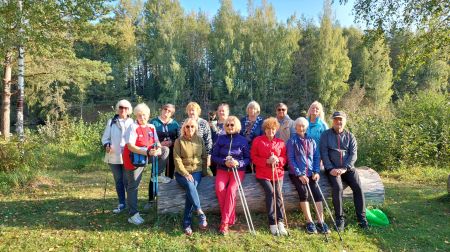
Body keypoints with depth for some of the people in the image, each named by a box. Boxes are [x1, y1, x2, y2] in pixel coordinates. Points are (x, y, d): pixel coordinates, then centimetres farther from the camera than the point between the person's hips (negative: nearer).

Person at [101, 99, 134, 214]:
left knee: (127, 181, -2)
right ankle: (122, 203, 23)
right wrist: (107, 145, -12)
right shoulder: (111, 122, 7)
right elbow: (105, 137, 8)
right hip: (114, 156, 3)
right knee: (118, 180, 11)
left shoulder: (132, 123, 2)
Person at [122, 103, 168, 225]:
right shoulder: (133, 127, -15)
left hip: (146, 156, 6)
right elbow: (130, 146, -22)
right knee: (133, 186, -1)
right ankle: (133, 215, 7)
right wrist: (147, 152, -29)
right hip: (134, 158, -6)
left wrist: (159, 149, -22)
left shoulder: (151, 127, 3)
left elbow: (157, 142, 3)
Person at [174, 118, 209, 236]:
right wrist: (186, 174, -17)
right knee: (190, 186, -34)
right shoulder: (179, 141, -2)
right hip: (181, 172, -1)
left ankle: (187, 223, -24)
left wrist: (204, 172, 5)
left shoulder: (200, 140, 8)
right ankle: (200, 213, -27)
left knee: (191, 188, -28)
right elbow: (177, 159, -8)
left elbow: (204, 157, 13)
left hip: (196, 172, 1)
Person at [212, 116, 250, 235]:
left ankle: (225, 222, -21)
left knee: (231, 189, -28)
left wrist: (238, 163, -17)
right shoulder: (220, 139, 7)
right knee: (219, 189, -28)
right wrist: (224, 162, -13)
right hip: (222, 169, 2)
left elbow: (248, 158, 4)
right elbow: (214, 156, 5)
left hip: (238, 170, -1)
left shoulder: (242, 140, 4)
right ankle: (231, 218, -15)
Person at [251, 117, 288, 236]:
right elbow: (253, 157, 0)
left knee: (278, 193, -20)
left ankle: (280, 221, -16)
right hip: (263, 174, -2)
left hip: (278, 173, 3)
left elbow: (284, 158, 12)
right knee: (270, 191, -24)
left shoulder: (280, 142, 15)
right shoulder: (257, 141, 6)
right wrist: (267, 161, -15)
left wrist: (278, 160, -12)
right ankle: (272, 223, -17)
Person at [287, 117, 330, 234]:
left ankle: (320, 222, -14)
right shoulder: (292, 141, 3)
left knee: (317, 193, -17)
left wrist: (317, 172, -3)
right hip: (297, 173, -3)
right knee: (303, 192, -23)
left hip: (311, 173, 3)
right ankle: (309, 222, -16)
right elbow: (291, 159, -4)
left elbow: (316, 157, 12)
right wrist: (299, 174, -12)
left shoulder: (311, 141, 15)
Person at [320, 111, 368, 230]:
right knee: (337, 187, -26)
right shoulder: (326, 134, 5)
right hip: (332, 168, -2)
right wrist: (330, 169, -15)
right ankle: (339, 218, -15)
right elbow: (324, 153, -3)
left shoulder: (350, 136, 10)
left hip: (347, 168, 2)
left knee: (358, 187, -18)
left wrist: (344, 168, -15)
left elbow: (353, 154, 0)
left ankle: (362, 218, -6)